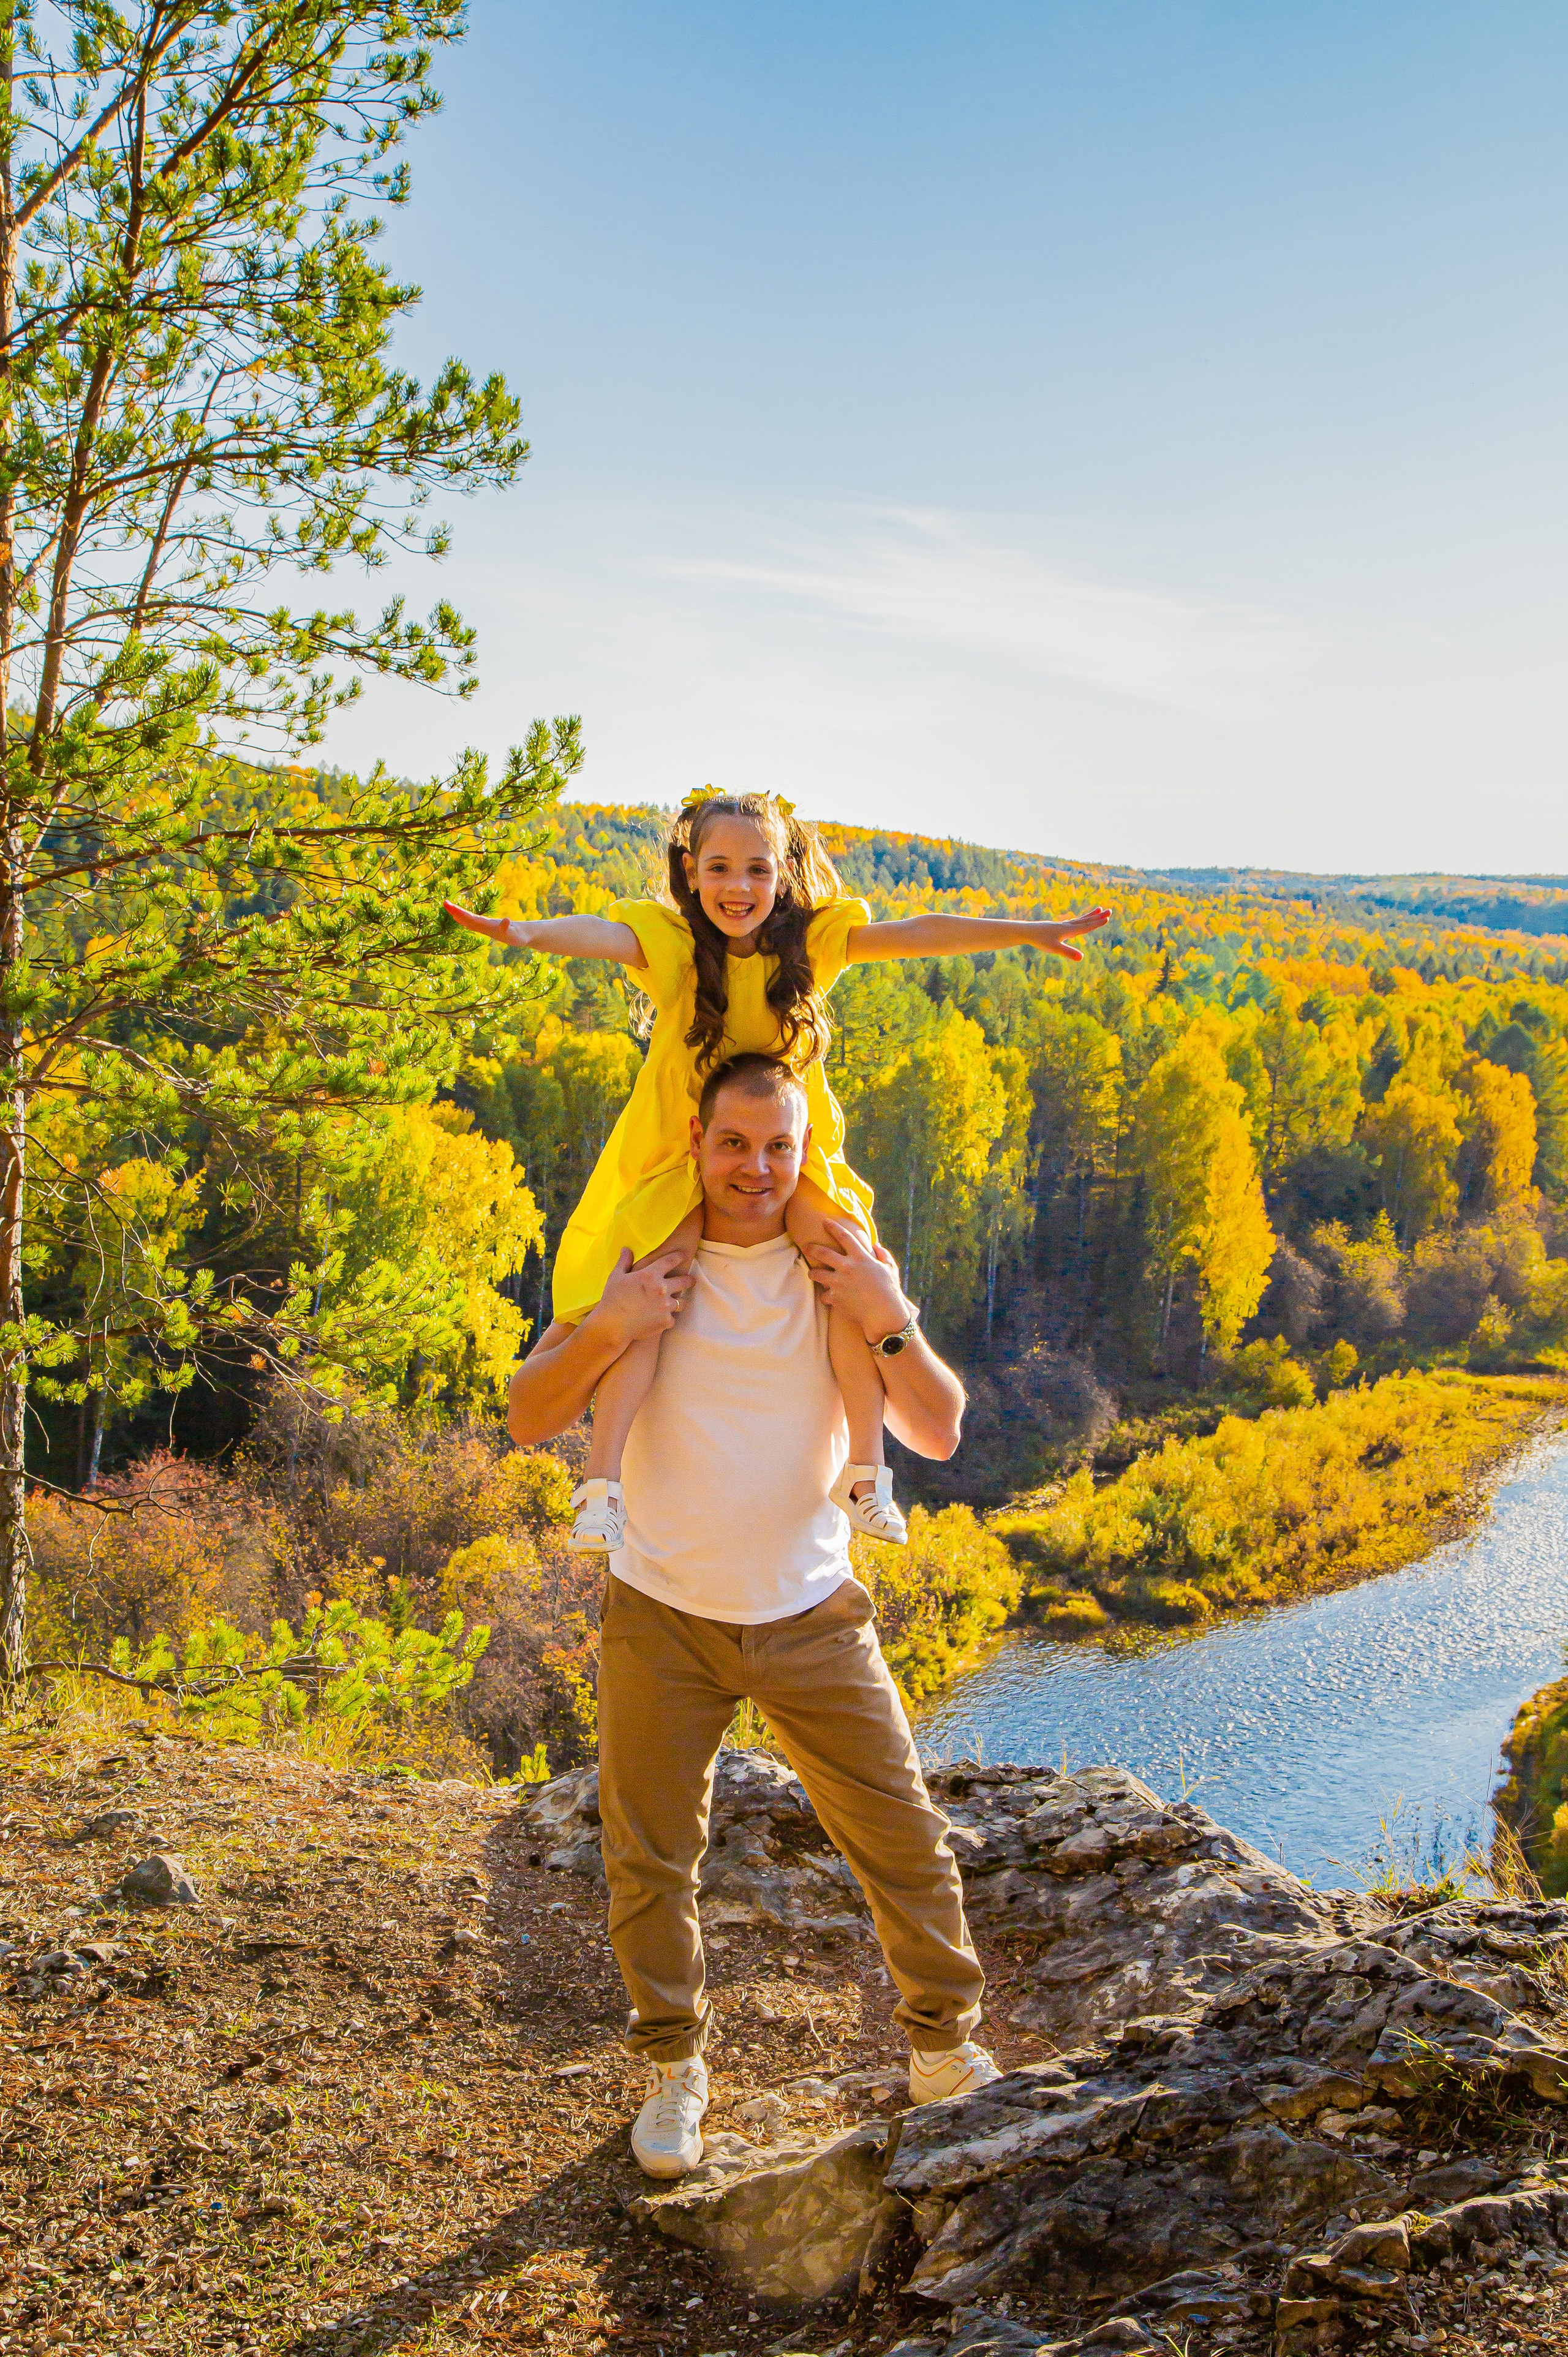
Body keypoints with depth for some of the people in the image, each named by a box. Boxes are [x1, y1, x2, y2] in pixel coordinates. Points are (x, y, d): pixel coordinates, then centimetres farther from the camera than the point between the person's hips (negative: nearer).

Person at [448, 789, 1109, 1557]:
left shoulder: (813, 939, -3)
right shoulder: (670, 939, -9)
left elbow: (911, 934, -12)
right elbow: (601, 935, -29)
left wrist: (1032, 932, -20)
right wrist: (528, 931, -51)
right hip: (683, 1153, -1)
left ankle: (866, 1466, -11)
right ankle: (602, 1482, -19)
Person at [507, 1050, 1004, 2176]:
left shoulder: (847, 1267, -3)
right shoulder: (638, 1265, -5)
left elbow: (940, 1433, -4)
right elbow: (528, 1421, -6)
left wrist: (887, 1325, -20)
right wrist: (606, 1330, -23)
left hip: (811, 1616, 1)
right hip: (662, 1618, 0)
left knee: (905, 1837, 6)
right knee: (652, 1862, 9)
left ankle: (947, 2047, 28)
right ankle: (674, 2070, 31)